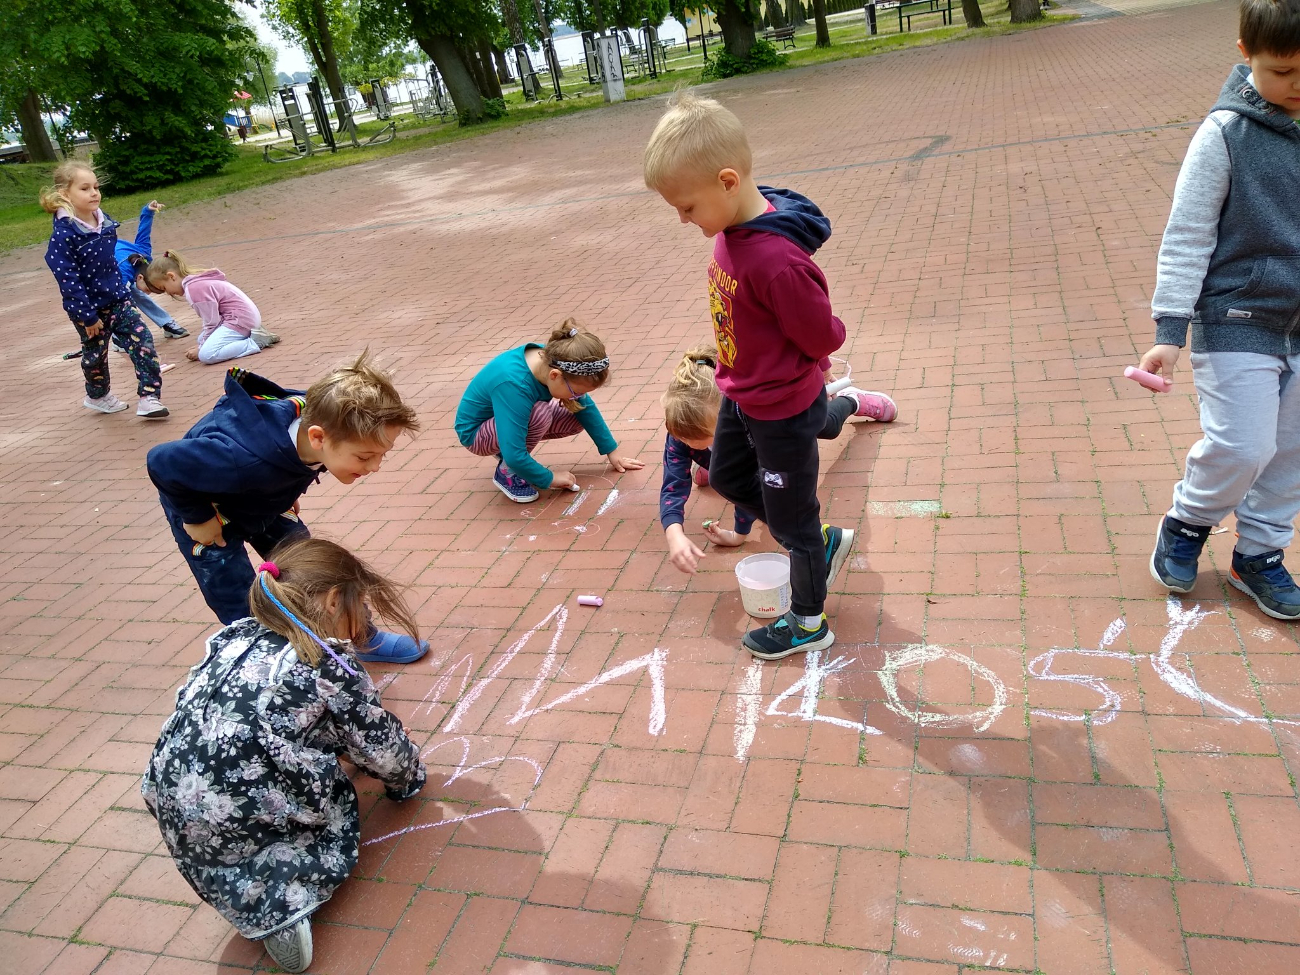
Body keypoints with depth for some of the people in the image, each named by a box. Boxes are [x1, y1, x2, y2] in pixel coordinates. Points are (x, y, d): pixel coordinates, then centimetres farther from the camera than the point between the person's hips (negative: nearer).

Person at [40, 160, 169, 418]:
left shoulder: (104, 222, -1)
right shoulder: (63, 234, -22)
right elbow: (67, 279, -22)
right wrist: (87, 316, -20)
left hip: (117, 299, 5)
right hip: (88, 307, -5)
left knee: (142, 341, -7)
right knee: (95, 354, 14)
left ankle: (149, 397, -5)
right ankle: (97, 396, 38)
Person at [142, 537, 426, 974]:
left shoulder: (235, 637, 7)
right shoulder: (331, 666, -8)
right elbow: (382, 748, 0)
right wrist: (408, 777, 25)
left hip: (175, 813, 6)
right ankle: (279, 902, -7)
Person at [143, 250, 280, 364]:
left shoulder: (195, 288, -17)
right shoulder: (195, 281, 14)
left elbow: (211, 322, -14)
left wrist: (201, 349, -4)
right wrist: (203, 343, 15)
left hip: (241, 318, -11)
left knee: (207, 355, -21)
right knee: (202, 338, 23)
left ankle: (255, 341, -15)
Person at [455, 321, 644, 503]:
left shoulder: (551, 358, -19)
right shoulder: (513, 385, -40)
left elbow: (586, 407, -5)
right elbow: (514, 456, -37)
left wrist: (611, 451, -1)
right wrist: (550, 478, -22)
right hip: (476, 432, -8)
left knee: (577, 417, -6)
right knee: (541, 413, -33)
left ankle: (506, 453, 9)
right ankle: (507, 471, -10)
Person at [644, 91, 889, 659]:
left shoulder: (777, 259, -35)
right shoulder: (731, 228, -7)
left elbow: (824, 337, -26)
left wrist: (781, 369, -8)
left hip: (783, 410, -9)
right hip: (742, 395, 9)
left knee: (790, 518, 10)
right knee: (726, 478, 29)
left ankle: (808, 623, 34)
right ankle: (823, 542, 43)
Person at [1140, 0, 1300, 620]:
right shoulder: (1225, 134, -13)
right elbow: (1187, 236, -12)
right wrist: (1170, 329, -15)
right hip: (1237, 319, -5)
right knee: (1243, 446, -10)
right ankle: (1187, 523, 19)